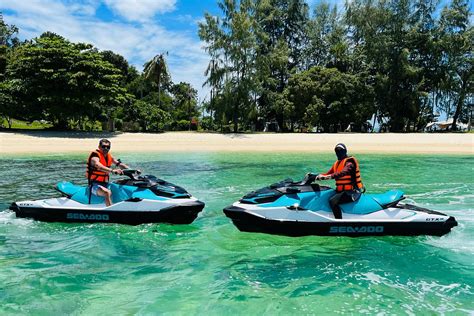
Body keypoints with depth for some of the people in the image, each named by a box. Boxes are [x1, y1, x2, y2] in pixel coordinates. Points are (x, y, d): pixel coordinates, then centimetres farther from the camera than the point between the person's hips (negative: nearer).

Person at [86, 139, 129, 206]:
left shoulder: (109, 156, 9)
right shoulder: (95, 155, -14)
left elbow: (119, 163, 8)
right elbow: (98, 166, -34)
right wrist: (112, 170, -49)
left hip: (105, 184, 8)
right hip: (94, 185, -8)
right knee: (108, 193, -34)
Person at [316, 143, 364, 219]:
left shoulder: (349, 162, -9)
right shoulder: (337, 163, 17)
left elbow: (342, 173, -29)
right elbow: (328, 173, 13)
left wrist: (330, 176, -42)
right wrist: (319, 176, -8)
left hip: (352, 192, -9)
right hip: (341, 191, 9)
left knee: (333, 201, -30)